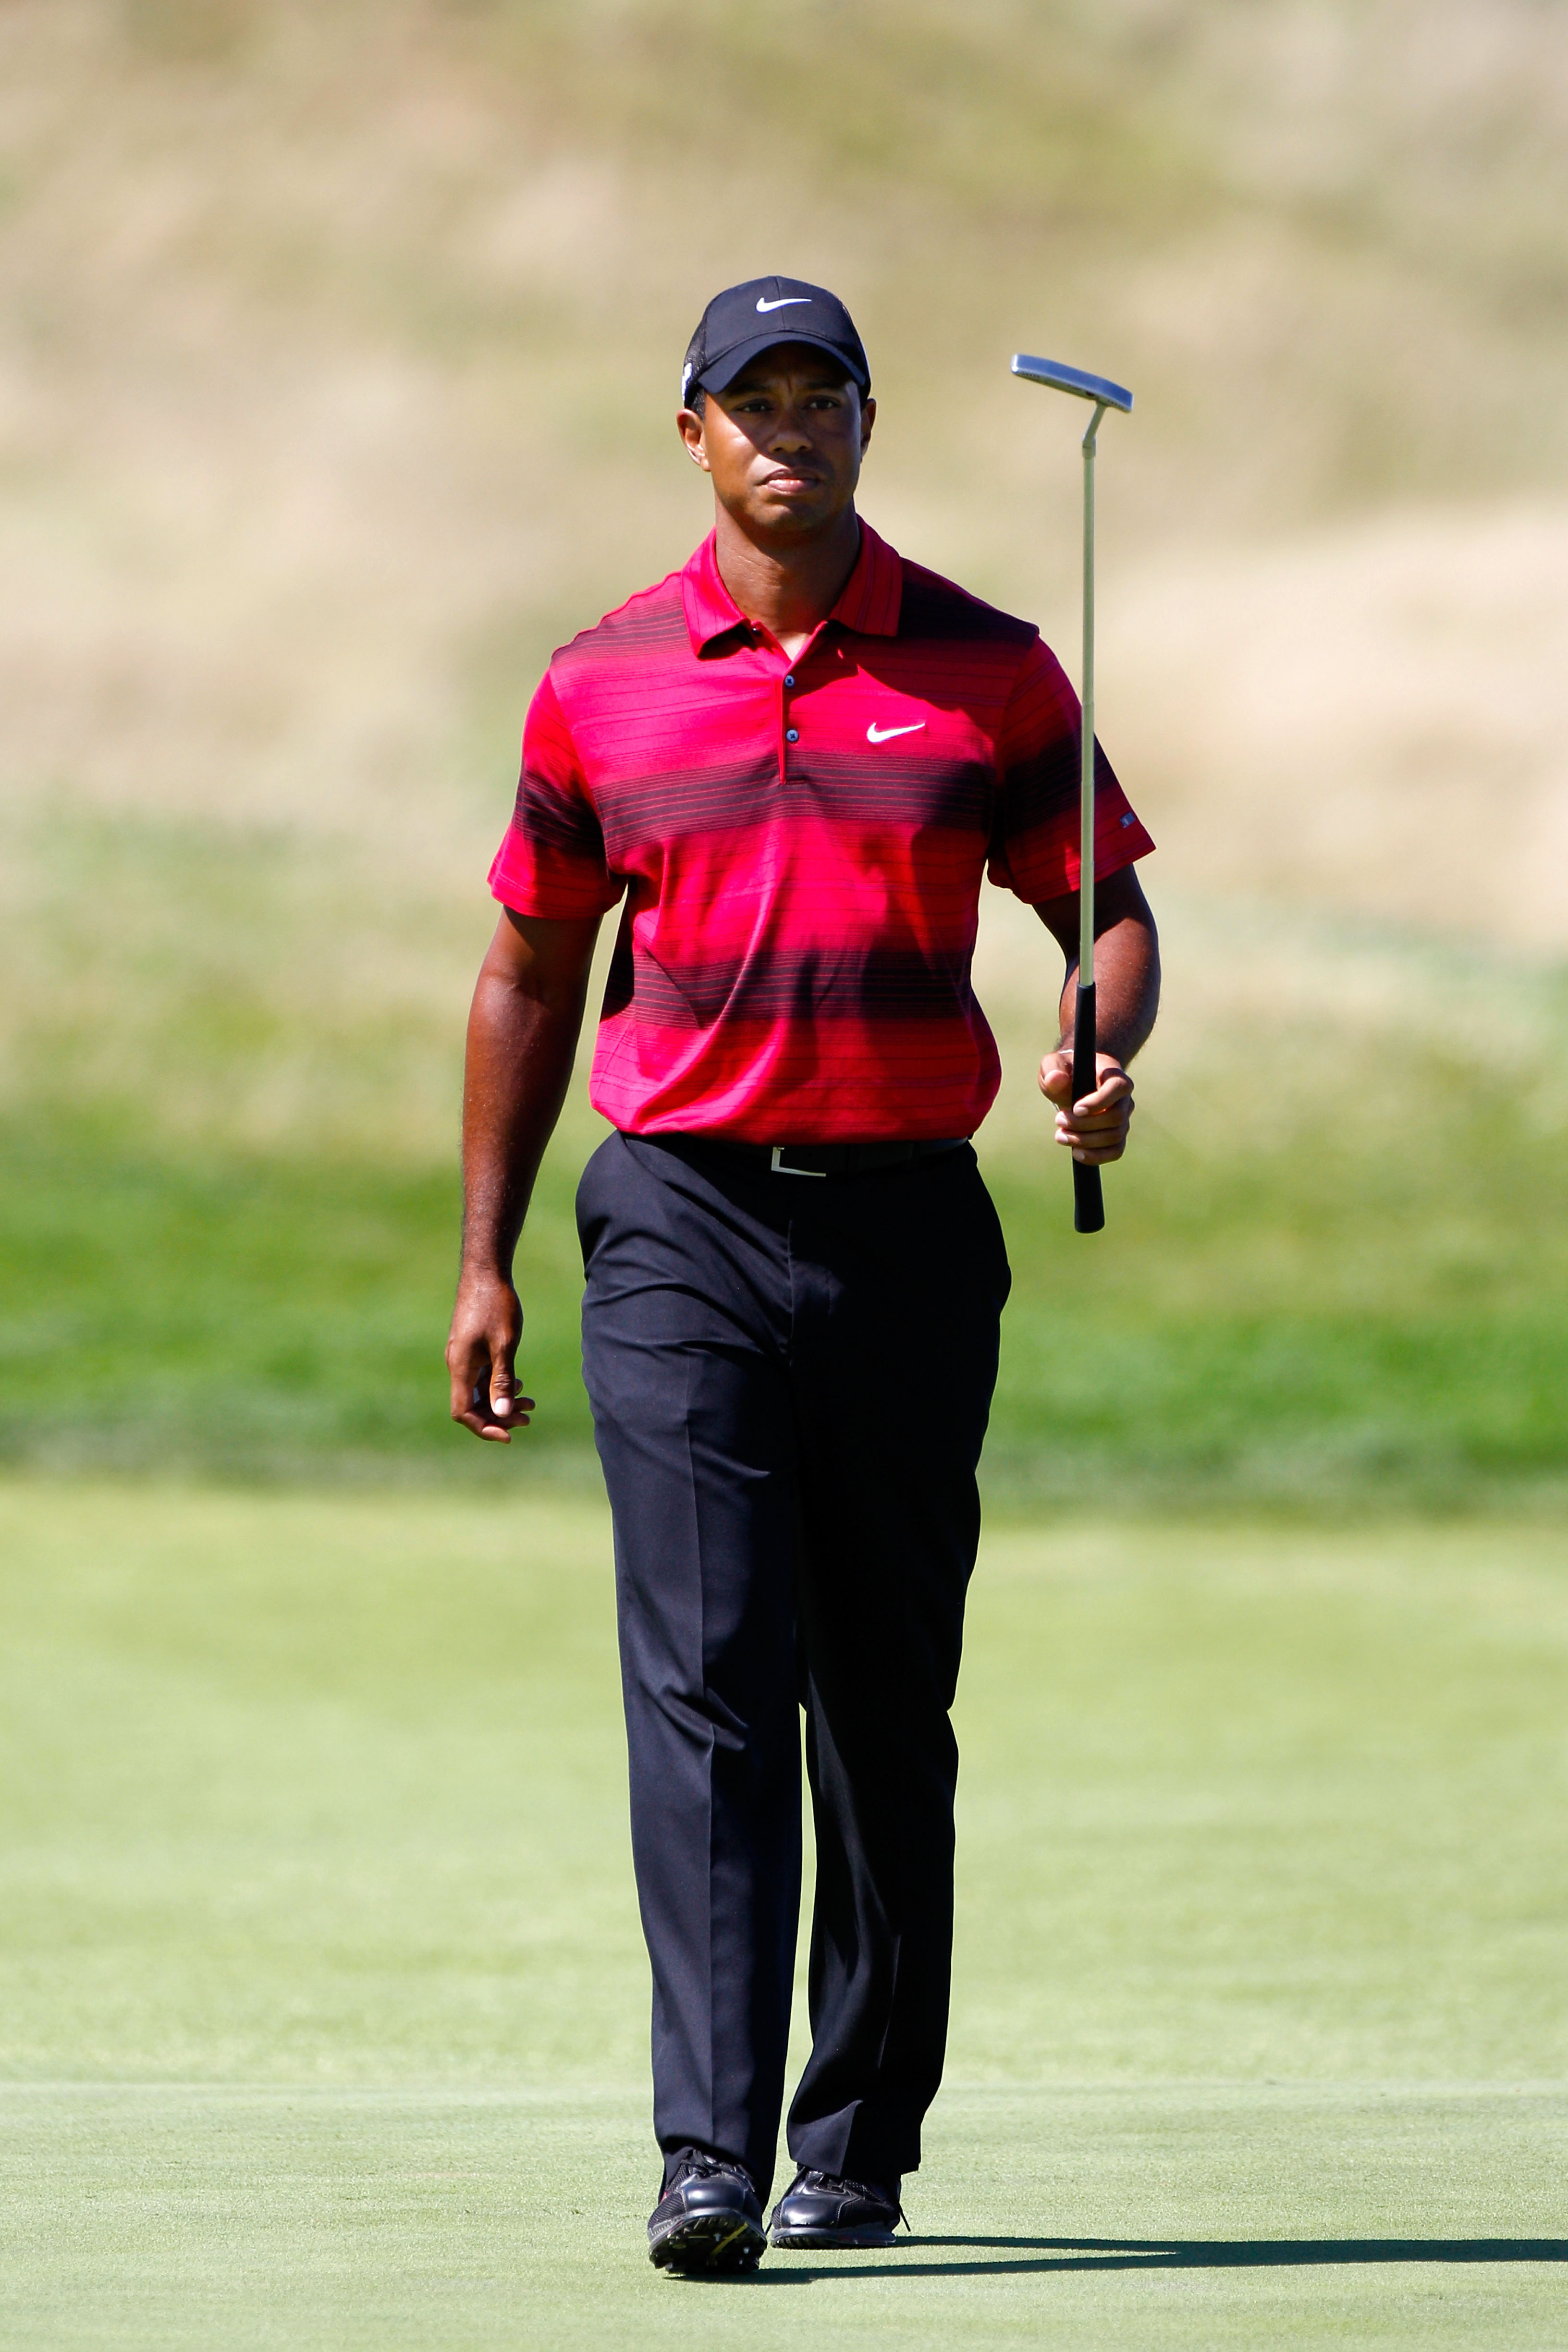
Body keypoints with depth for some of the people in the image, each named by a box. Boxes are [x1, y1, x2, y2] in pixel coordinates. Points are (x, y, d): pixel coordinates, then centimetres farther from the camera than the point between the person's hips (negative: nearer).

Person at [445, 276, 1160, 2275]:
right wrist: (485, 1260, 11)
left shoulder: (985, 670, 4)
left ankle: (860, 2144, 20)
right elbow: (531, 973, 14)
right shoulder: (601, 682, 6)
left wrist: (1108, 1060, -16)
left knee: (887, 1712, 8)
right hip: (680, 1225, -1)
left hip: (905, 1227, 1)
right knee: (704, 1684, -12)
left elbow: (1110, 910, 7)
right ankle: (710, 2159, -19)